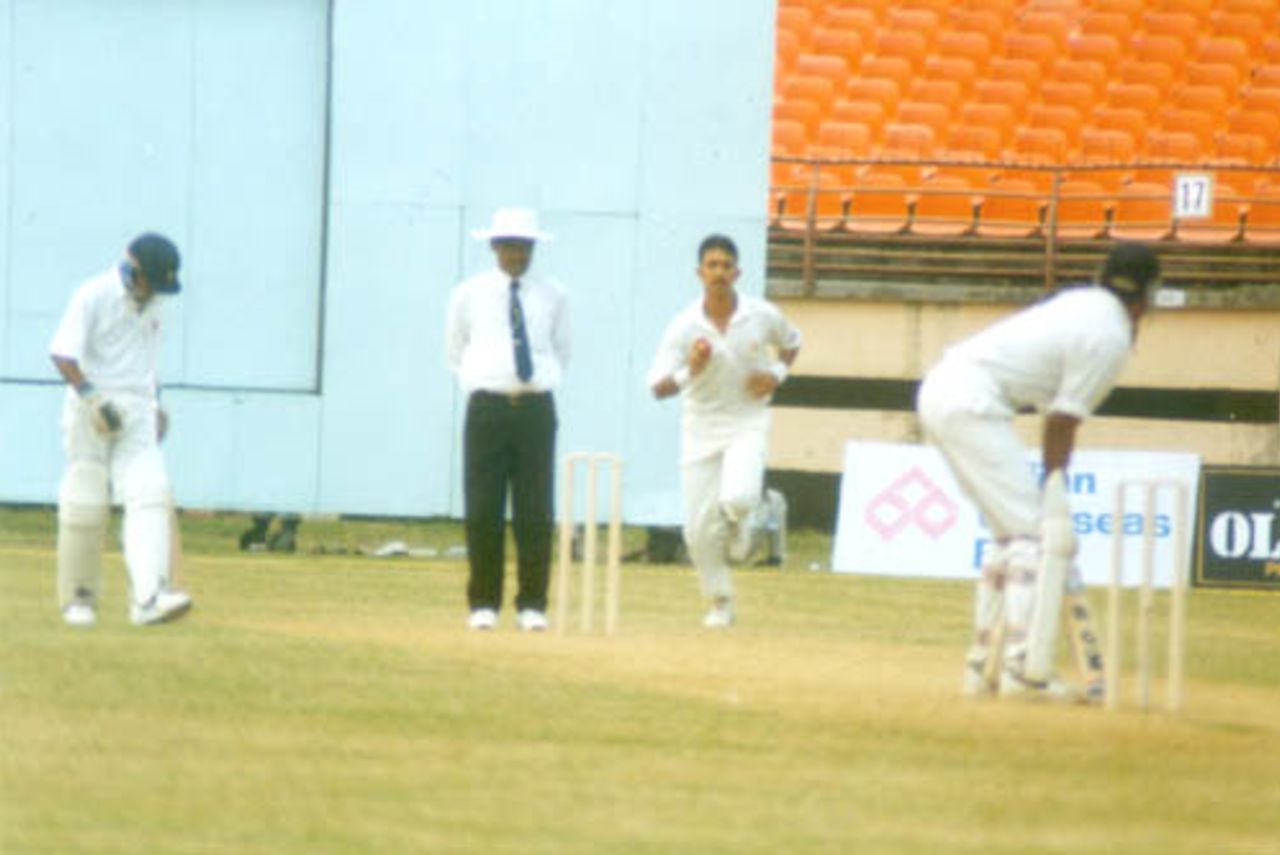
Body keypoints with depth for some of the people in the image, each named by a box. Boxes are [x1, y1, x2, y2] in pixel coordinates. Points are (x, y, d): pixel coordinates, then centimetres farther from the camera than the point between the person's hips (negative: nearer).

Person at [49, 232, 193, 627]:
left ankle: (148, 597, -25)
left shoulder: (148, 302, 12)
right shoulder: (93, 296, -10)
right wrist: (91, 396, -27)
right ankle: (78, 598, 15)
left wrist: (156, 405, 20)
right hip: (90, 413, -5)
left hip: (137, 414, 5)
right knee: (85, 505, -1)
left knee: (149, 496, -13)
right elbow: (62, 353, -18)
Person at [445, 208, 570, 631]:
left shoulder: (553, 296, 9)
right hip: (487, 407, -1)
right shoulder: (470, 295, 6)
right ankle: (483, 605, 4)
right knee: (483, 512, -3)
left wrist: (538, 385, 10)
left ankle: (532, 606, 2)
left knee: (536, 512, -3)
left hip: (536, 409, 1)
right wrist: (475, 385, 6)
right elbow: (454, 353, 16)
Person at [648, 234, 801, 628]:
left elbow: (791, 342, 14)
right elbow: (658, 388, -18)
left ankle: (737, 522, 11)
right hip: (701, 427, 1)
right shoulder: (684, 326, -14)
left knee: (737, 498, -28)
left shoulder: (763, 316, -9)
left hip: (748, 422, -1)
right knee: (699, 528, -1)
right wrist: (690, 371, -37)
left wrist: (777, 373, -6)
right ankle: (720, 602, 21)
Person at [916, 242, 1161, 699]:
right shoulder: (1110, 337, -8)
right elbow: (1062, 423, -7)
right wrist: (1054, 492, 3)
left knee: (1010, 532, 17)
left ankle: (983, 663, 20)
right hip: (974, 401, -9)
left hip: (940, 388, 9)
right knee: (1035, 531, -8)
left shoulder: (1081, 302, 18)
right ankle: (1021, 669, -15)